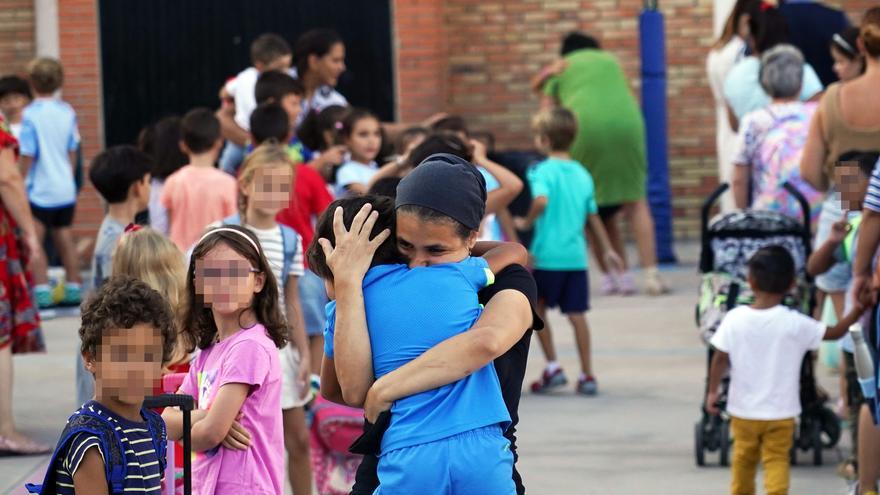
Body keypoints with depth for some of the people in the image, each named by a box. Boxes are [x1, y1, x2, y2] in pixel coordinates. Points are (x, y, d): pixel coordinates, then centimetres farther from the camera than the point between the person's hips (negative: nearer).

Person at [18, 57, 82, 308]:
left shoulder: (31, 115, -15)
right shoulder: (67, 112, 2)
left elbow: (27, 156, -15)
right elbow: (73, 151, 9)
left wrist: (20, 182, -3)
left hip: (39, 190, -6)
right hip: (65, 189, 6)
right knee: (65, 240, 15)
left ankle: (41, 291, -10)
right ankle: (73, 287, 19)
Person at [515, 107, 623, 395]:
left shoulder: (543, 171, -8)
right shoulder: (582, 174, 9)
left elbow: (541, 200, -28)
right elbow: (593, 216, 14)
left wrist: (527, 222, -11)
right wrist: (608, 250, 22)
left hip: (547, 255, -5)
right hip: (576, 255, 5)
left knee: (538, 307, 14)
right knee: (577, 314, 7)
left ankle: (552, 367, 11)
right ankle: (587, 375, 8)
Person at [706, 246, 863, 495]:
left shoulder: (734, 319, -11)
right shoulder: (795, 324, -16)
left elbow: (720, 359, -5)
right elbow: (834, 332, -8)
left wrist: (713, 391, 8)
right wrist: (858, 310, 2)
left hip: (744, 410, 2)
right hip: (780, 411, -2)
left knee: (744, 458, 20)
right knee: (777, 459, 4)